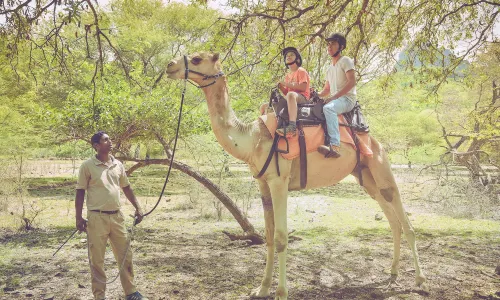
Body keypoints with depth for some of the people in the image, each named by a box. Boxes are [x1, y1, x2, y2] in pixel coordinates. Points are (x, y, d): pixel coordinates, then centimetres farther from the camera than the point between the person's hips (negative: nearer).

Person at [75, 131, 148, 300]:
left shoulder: (118, 165, 9)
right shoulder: (88, 166, -6)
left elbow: (126, 188, 17)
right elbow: (80, 192, -4)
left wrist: (138, 208, 11)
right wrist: (79, 218, -8)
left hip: (117, 216, 5)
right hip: (97, 217, -5)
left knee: (125, 255, 9)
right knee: (97, 259, 4)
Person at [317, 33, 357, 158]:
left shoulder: (345, 61, 0)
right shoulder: (330, 68, 23)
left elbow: (352, 82, -13)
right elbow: (327, 90, 26)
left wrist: (334, 97, -19)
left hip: (347, 98, -9)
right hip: (334, 100, 9)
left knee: (328, 108, -37)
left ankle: (335, 146, -49)